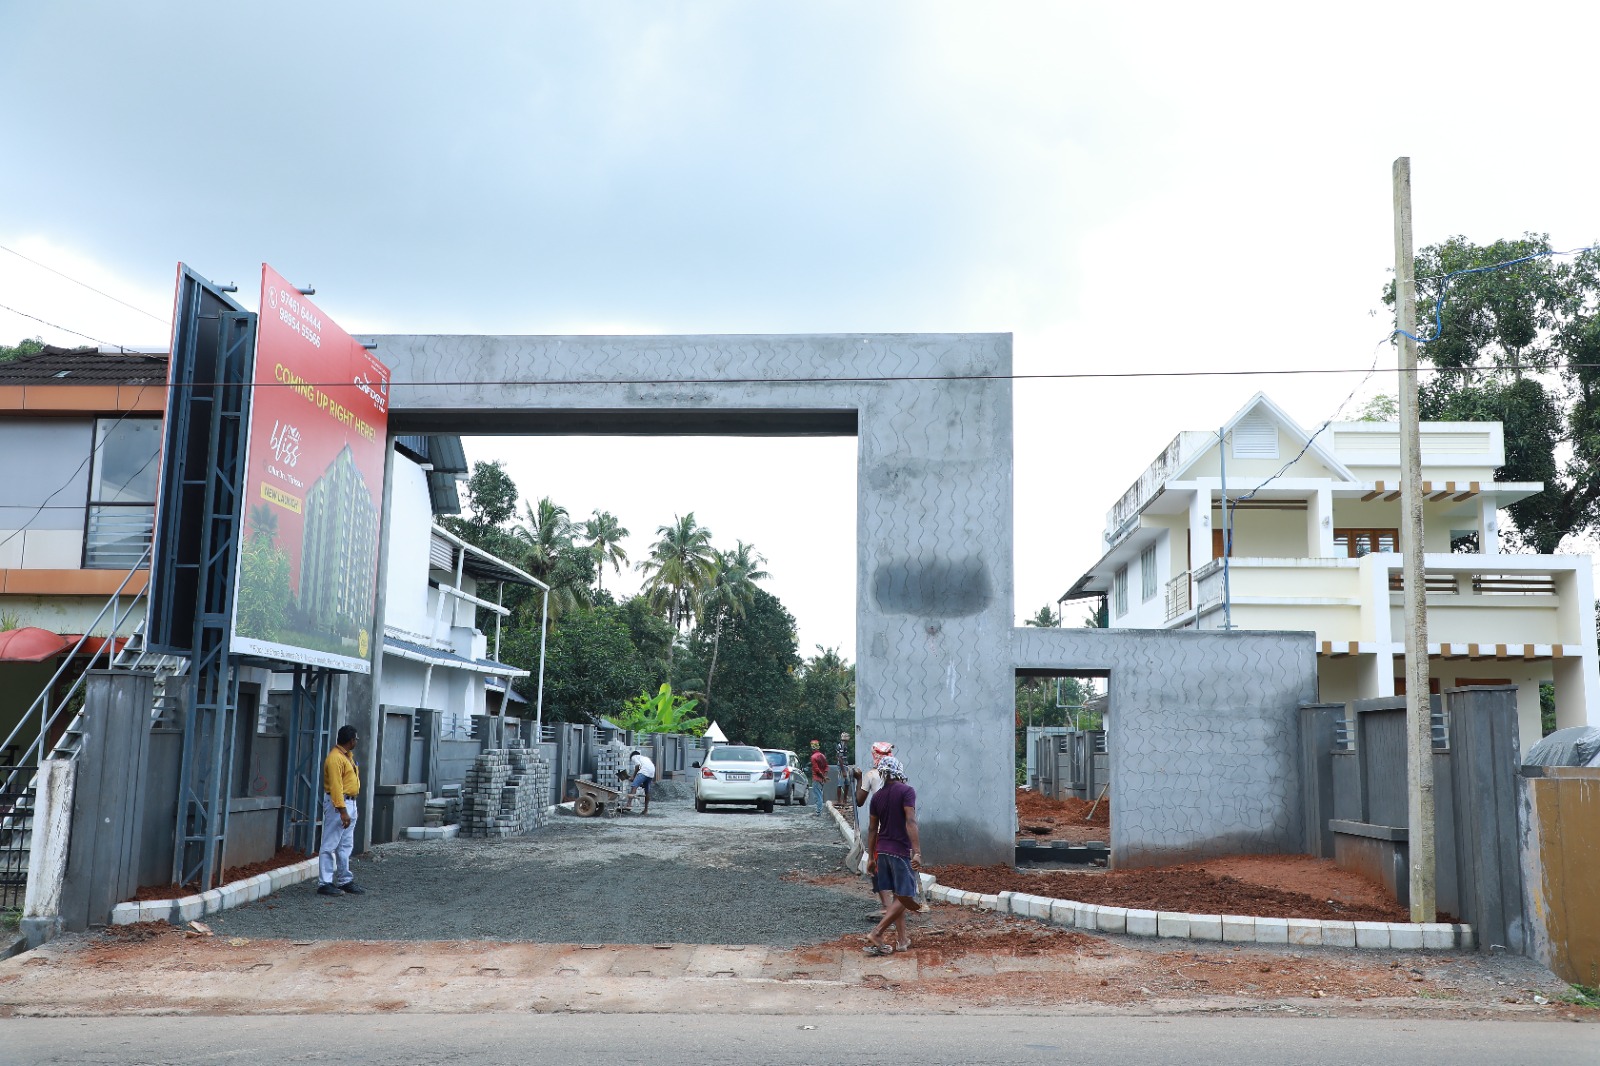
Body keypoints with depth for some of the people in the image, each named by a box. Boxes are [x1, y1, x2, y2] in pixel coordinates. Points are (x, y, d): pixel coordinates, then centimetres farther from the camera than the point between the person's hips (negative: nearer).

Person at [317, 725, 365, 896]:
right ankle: (324, 883, -2)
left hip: (350, 803, 10)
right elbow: (335, 786, -23)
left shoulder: (348, 755, 14)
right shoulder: (335, 758, -18)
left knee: (346, 846, 14)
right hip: (337, 804, -10)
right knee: (330, 846, -5)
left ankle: (345, 881, 20)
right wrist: (342, 811, -27)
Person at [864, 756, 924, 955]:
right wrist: (917, 852, -23)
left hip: (882, 850, 7)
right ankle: (876, 934, -10)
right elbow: (910, 822, -21)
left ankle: (902, 939, 18)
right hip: (901, 850, -7)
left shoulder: (877, 796, 8)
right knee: (904, 896, -1)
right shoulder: (907, 791, -11)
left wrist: (871, 857, 17)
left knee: (898, 895, 15)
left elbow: (872, 828, 11)